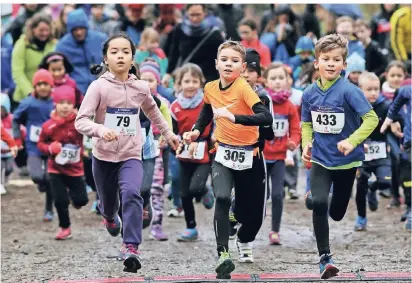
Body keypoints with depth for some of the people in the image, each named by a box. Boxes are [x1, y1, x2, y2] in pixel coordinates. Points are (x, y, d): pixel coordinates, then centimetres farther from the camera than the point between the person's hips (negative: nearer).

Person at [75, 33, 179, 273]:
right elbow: (80, 121, -19)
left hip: (131, 156, 1)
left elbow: (153, 111, 21)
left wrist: (168, 133, 27)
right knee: (108, 203, 18)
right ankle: (110, 217, 56)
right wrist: (100, 129, -37)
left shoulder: (141, 87, -3)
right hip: (104, 157, 0)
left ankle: (132, 248, -29)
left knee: (132, 194, -27)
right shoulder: (99, 87, -13)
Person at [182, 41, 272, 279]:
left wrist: (234, 117, -43)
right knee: (222, 199, -26)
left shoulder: (244, 88, -19)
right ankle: (223, 255, -28)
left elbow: (266, 118, -34)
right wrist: (196, 132, 6)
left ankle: (245, 242, 44)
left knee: (254, 213, 8)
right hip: (224, 155, 3)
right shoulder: (210, 88, -1)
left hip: (249, 157, -2)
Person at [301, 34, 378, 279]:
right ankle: (325, 257, -8)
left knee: (337, 213, 13)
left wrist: (352, 141, -32)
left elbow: (371, 118, -20)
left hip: (346, 160, -1)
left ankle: (314, 198, 49)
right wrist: (306, 143, -7)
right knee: (319, 204, -21)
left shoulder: (348, 90, -17)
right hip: (321, 159, 1)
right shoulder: (310, 93, -3)